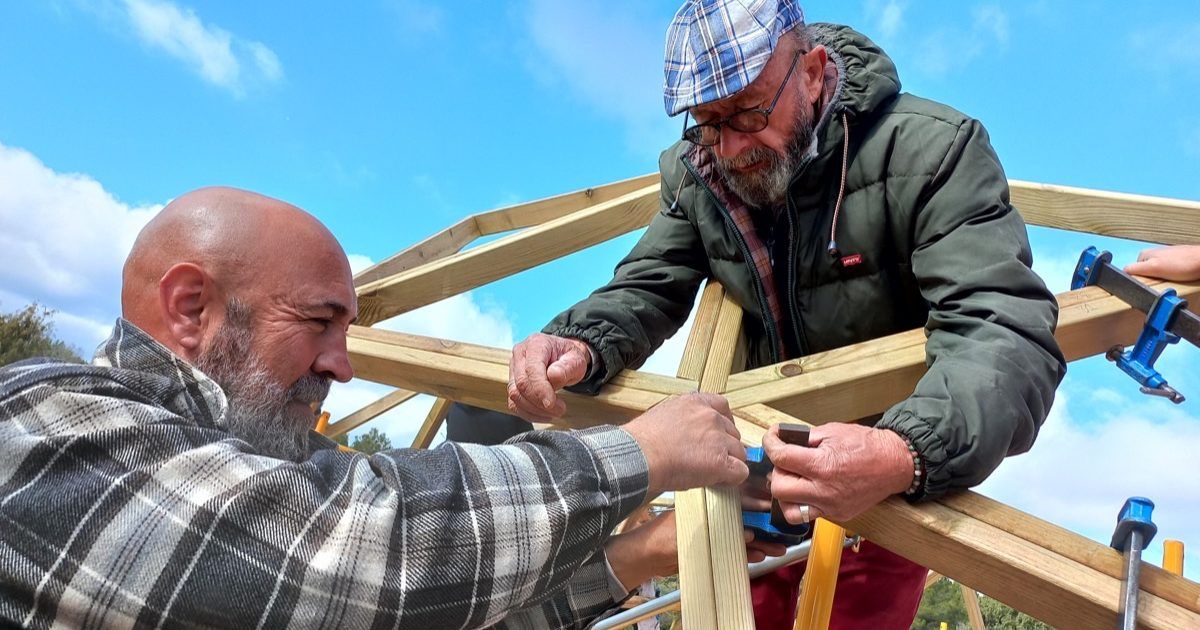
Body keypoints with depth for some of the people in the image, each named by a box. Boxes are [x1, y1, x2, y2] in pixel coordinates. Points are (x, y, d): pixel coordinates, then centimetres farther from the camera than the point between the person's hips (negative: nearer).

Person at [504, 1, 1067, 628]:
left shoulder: (929, 151, -26)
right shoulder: (696, 170, -9)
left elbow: (1008, 331, -35)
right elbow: (646, 289, -7)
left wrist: (907, 453, -55)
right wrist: (577, 344, -31)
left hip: (893, 461, -4)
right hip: (764, 438, 5)